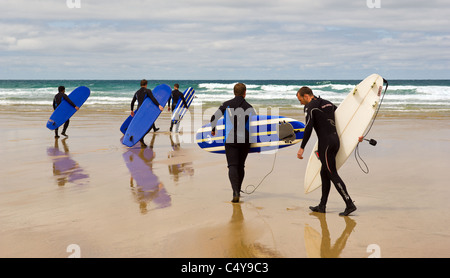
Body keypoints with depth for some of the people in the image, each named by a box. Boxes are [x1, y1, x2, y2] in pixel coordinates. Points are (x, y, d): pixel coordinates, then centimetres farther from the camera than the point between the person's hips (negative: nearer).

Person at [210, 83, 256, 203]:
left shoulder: (227, 105, 2)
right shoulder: (249, 107, 2)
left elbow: (214, 118, -3)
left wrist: (213, 130, 16)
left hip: (230, 140, -1)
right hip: (244, 140, 1)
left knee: (232, 166, -3)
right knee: (241, 166, 15)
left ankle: (235, 192, -21)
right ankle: (238, 191, 24)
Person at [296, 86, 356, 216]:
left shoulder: (310, 107, -6)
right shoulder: (327, 103, 19)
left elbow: (308, 128, -17)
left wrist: (302, 148, -16)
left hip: (325, 142, -9)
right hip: (335, 139, 9)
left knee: (332, 174, -6)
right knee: (324, 173, 15)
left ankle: (350, 204, -9)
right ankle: (322, 206, 20)